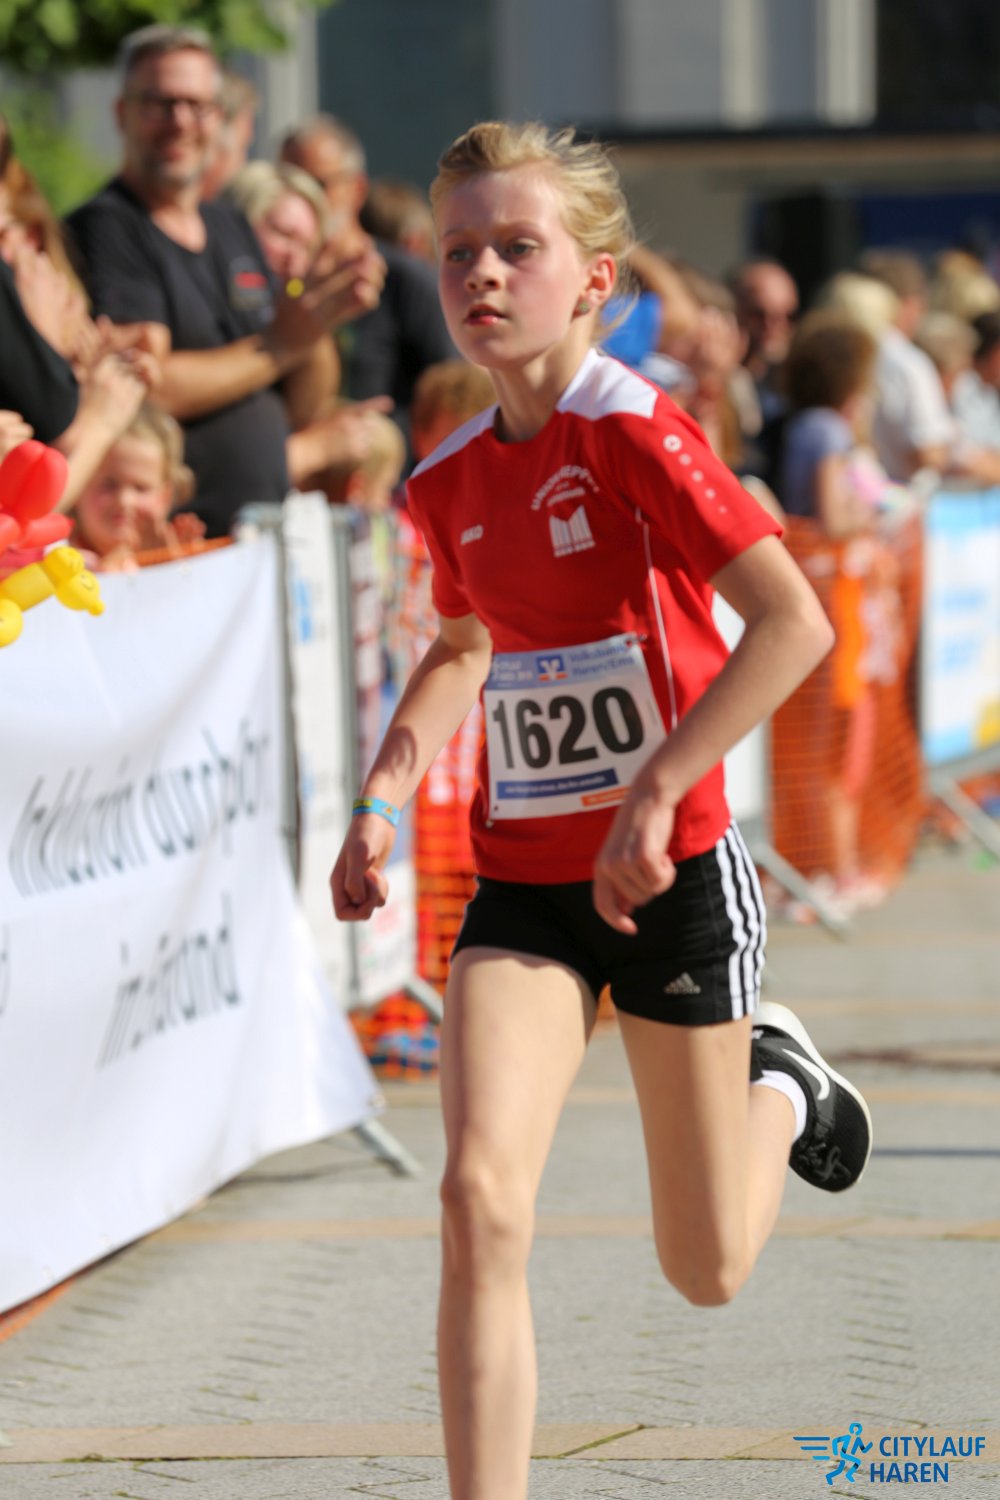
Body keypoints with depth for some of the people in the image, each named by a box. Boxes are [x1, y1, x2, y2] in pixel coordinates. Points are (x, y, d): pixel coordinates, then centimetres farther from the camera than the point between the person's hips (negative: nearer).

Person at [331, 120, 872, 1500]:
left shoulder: (637, 432, -15)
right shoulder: (451, 481, 4)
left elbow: (794, 620, -23)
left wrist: (655, 792, -28)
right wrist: (383, 798, 10)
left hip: (674, 881, -4)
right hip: (519, 884, 4)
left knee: (707, 1271, 10)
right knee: (481, 1199, -19)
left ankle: (782, 1089, 43)